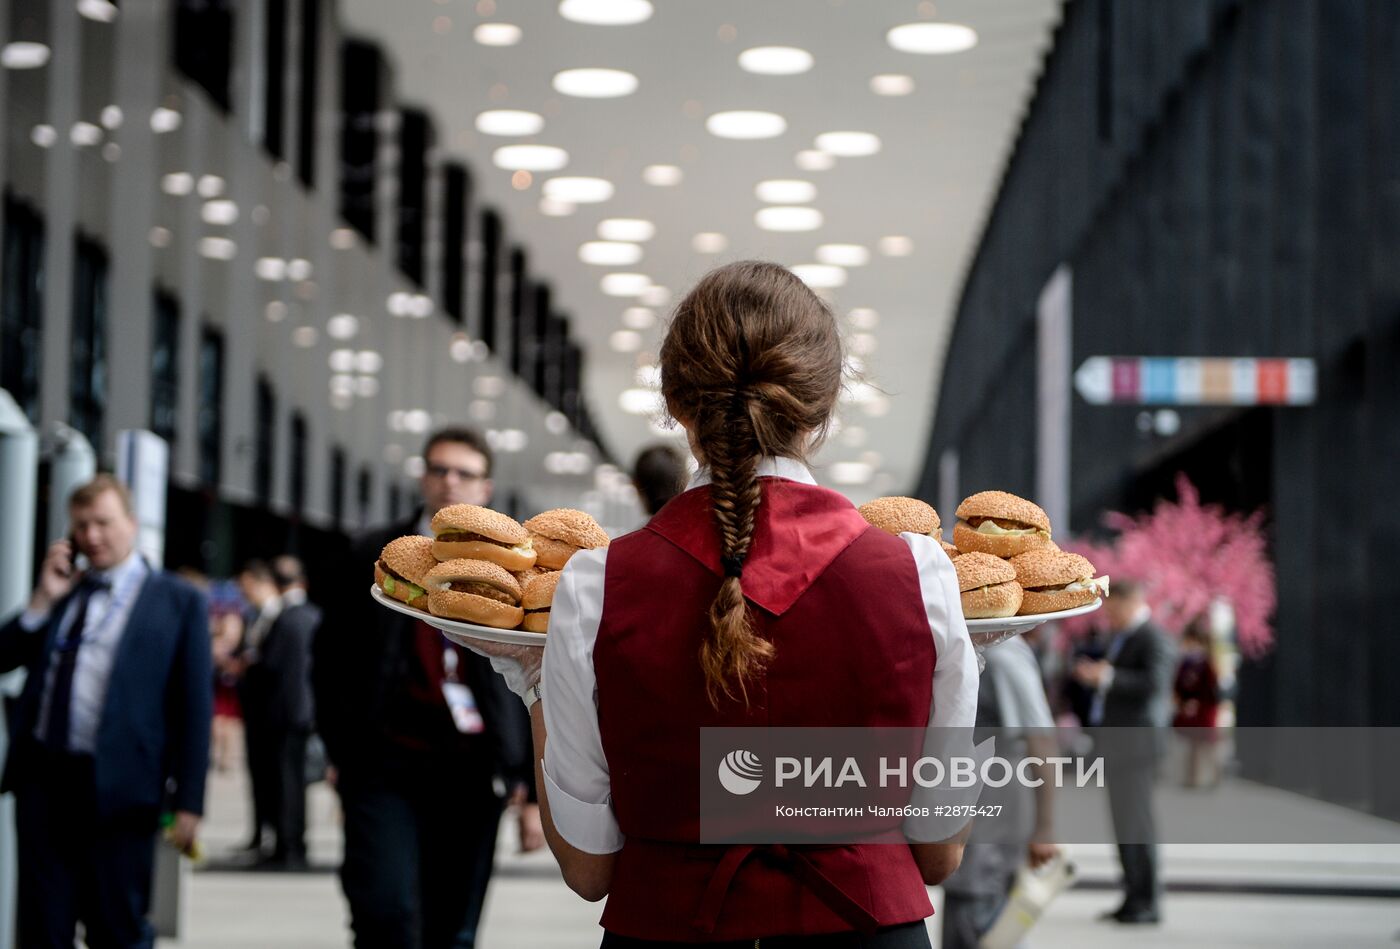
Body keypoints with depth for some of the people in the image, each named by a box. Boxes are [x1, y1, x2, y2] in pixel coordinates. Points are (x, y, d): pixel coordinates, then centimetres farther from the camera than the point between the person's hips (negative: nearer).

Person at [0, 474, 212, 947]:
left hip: (117, 787, -4)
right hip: (42, 776, 4)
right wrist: (43, 601, -2)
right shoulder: (60, 590, 15)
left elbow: (195, 705, -2)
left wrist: (188, 802, -7)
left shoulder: (178, 601, 1)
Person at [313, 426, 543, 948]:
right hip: (383, 768, -1)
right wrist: (342, 753, 3)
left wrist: (536, 791, 0)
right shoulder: (370, 558, 7)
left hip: (470, 773, 1)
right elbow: (330, 661, 10)